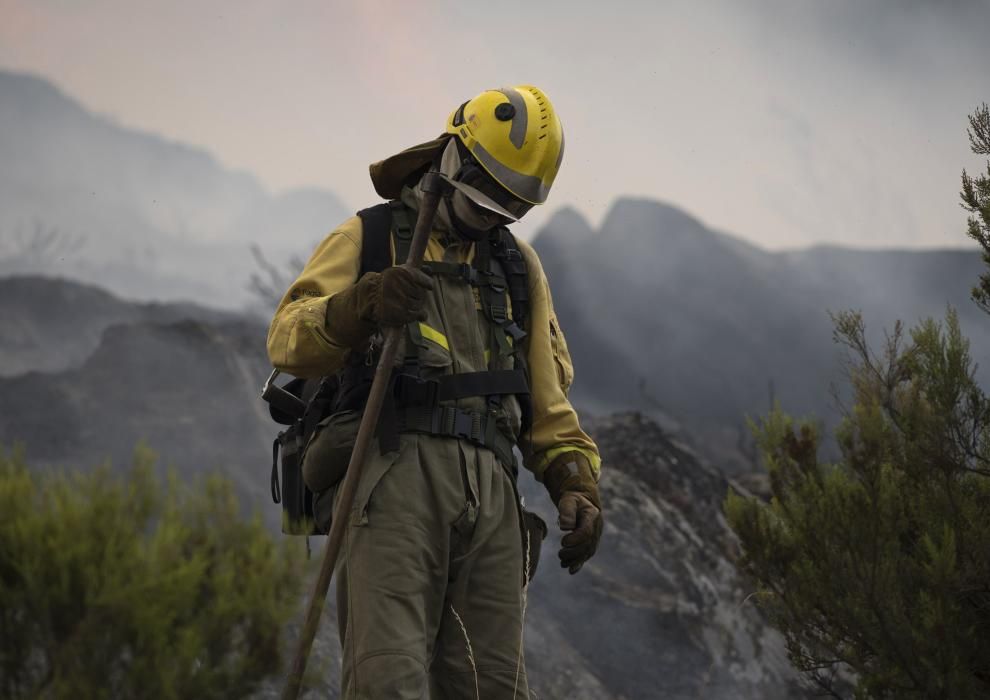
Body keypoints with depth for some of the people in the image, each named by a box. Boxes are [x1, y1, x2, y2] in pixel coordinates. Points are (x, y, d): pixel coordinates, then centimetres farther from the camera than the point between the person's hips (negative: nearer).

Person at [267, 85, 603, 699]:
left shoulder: (519, 266, 28)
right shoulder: (367, 240, 14)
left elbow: (547, 391, 28)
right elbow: (290, 342, -1)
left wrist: (576, 482, 11)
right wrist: (363, 304, -22)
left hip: (490, 489, 5)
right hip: (395, 478, -5)